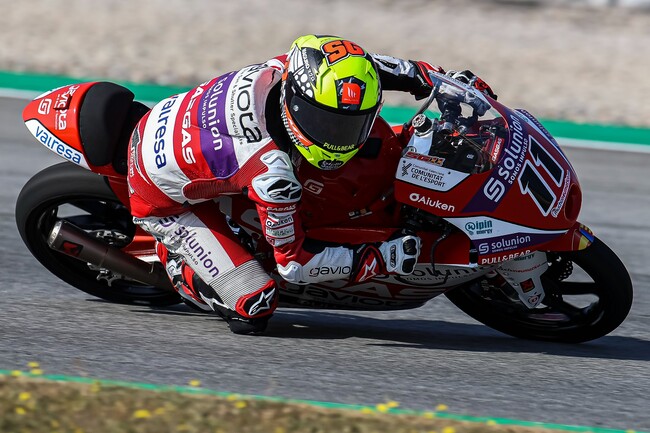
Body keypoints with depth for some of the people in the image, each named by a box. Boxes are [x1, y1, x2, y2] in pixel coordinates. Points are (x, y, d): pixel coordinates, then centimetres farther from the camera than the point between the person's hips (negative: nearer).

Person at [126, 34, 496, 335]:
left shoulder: (283, 70, -22)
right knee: (253, 311, -15)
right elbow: (293, 262, -25)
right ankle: (174, 257, 10)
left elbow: (353, 65, 1)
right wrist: (382, 259, -28)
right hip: (163, 201, -8)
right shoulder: (272, 173, -39)